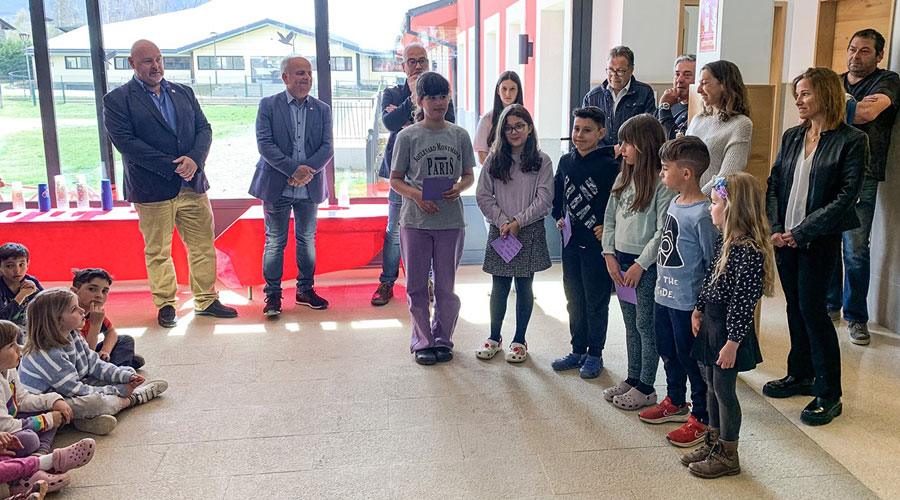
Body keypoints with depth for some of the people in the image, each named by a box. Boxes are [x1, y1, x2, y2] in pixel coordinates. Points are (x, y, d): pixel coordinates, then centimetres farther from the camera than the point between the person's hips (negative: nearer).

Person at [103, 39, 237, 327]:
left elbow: (204, 128, 7)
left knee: (203, 246, 9)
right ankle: (165, 304, 21)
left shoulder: (183, 93, 12)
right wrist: (172, 167, -18)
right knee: (157, 252, 7)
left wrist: (194, 159, -14)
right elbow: (125, 141, -14)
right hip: (152, 189, -4)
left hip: (192, 184, 4)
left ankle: (206, 300, 21)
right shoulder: (117, 100, -3)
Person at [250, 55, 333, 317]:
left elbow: (327, 148, 0)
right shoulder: (268, 105, -1)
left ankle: (305, 289, 25)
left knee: (307, 240, 12)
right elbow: (264, 144, -11)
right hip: (277, 186, -3)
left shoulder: (322, 109, 7)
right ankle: (272, 294, 15)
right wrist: (293, 169, -20)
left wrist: (307, 170, -17)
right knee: (275, 242, 4)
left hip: (309, 187, 3)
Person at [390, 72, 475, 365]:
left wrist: (459, 188, -11)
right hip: (415, 220, -1)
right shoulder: (408, 136, -2)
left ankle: (442, 339, 25)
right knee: (417, 286, 6)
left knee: (446, 286, 10)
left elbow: (469, 175, 11)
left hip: (451, 220, 1)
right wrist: (417, 195, -17)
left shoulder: (459, 135, 4)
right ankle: (423, 341, 20)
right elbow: (395, 179, 2)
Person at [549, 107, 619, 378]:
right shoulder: (566, 161, 6)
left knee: (596, 301, 5)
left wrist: (608, 227, -13)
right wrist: (559, 217, 9)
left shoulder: (609, 166, -13)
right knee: (574, 299, 14)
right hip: (570, 242, 6)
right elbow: (556, 193, 20)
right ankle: (578, 351, 27)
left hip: (597, 244, -6)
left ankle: (595, 354, 19)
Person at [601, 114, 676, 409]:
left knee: (646, 325, 2)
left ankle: (646, 388, 14)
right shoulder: (624, 178, 9)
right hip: (621, 262, 7)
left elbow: (663, 232, -17)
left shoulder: (662, 183, -14)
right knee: (631, 324, 17)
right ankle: (633, 379, 29)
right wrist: (610, 255, 3)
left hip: (647, 265, -7)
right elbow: (609, 218, 12)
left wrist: (640, 265, -16)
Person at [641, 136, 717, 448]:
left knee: (691, 358, 5)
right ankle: (675, 402, 41)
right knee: (668, 352, 22)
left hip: (687, 302, -9)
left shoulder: (702, 214, -22)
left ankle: (701, 417, 21)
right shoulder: (675, 203, 5)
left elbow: (713, 264, -18)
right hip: (664, 296, 9)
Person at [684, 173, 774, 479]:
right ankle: (714, 443, 35)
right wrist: (698, 310, 18)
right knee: (711, 385, 19)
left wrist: (732, 342, -21)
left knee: (724, 390, 4)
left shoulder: (750, 250, -24)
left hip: (730, 328, -9)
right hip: (711, 322, 9)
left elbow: (744, 302, -23)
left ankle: (728, 456, 20)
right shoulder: (725, 240, 5)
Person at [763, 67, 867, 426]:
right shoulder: (791, 137, 10)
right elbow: (773, 185, 8)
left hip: (819, 240, -5)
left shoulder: (851, 141, -8)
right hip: (785, 238, 6)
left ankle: (829, 395, 7)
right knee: (795, 306, 13)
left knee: (812, 308, -4)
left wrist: (800, 233, -16)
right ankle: (800, 375, 29)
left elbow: (845, 197, -13)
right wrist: (776, 229, -6)